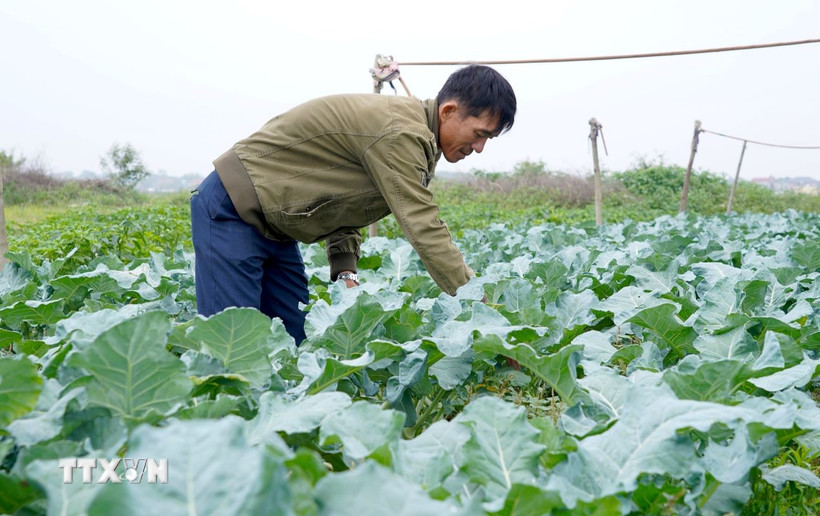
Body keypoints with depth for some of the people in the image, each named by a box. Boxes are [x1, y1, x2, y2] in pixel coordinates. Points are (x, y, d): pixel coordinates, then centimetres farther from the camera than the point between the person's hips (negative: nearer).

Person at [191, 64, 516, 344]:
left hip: (271, 224, 10)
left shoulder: (411, 132, 6)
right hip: (233, 209, -10)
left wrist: (344, 270, -3)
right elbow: (426, 233, -29)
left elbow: (344, 201, 11)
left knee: (295, 340, 7)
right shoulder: (400, 132, -25)